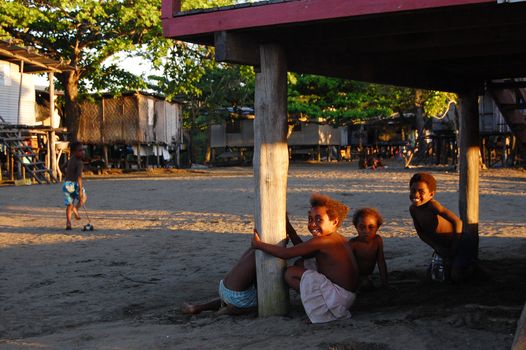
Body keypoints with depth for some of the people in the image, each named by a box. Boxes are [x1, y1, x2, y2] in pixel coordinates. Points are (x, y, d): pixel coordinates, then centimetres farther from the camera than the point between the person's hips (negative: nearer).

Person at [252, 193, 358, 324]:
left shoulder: (321, 241, -19)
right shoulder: (337, 239, 10)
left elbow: (286, 253, -16)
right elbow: (305, 253, 20)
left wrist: (258, 244, -4)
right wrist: (289, 229, 19)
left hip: (340, 297, -10)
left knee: (290, 273, -9)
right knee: (301, 264, 17)